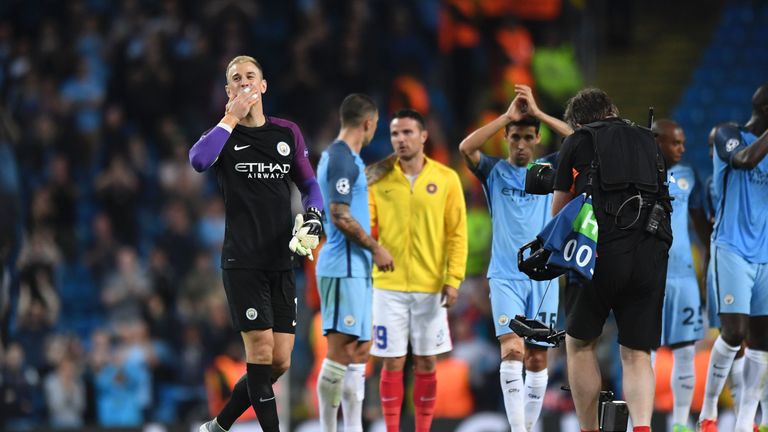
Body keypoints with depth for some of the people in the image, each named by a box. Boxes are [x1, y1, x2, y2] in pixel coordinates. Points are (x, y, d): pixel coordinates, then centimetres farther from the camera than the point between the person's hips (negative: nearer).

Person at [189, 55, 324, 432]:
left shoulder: (287, 133, 11)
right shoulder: (225, 134, 1)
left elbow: (309, 185, 18)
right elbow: (198, 160, -22)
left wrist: (313, 218, -2)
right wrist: (232, 119, -15)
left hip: (282, 261, 4)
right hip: (242, 262, -4)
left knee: (279, 363, 2)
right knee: (261, 352, -12)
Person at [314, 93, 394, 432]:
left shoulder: (336, 156, 17)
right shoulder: (344, 159, -14)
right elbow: (340, 216, -20)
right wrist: (375, 248, -13)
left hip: (353, 268, 10)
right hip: (345, 268, -10)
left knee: (359, 347, 11)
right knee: (341, 349, -9)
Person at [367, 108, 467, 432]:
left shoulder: (446, 179, 1)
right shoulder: (379, 180, 2)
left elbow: (457, 233, 1)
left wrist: (454, 278, -6)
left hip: (431, 287, 0)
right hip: (389, 285, 0)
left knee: (427, 362, 5)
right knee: (392, 362, 1)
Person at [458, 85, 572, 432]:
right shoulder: (494, 172, 4)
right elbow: (466, 147, -15)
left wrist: (538, 113, -10)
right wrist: (508, 116, -16)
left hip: (543, 277, 2)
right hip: (505, 277, -2)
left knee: (537, 360, 3)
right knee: (513, 350, -18)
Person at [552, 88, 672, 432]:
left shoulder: (577, 143, 12)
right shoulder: (647, 142, 21)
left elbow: (559, 210, 18)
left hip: (601, 248, -3)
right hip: (652, 252, 3)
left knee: (580, 343, 13)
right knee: (637, 353, 6)